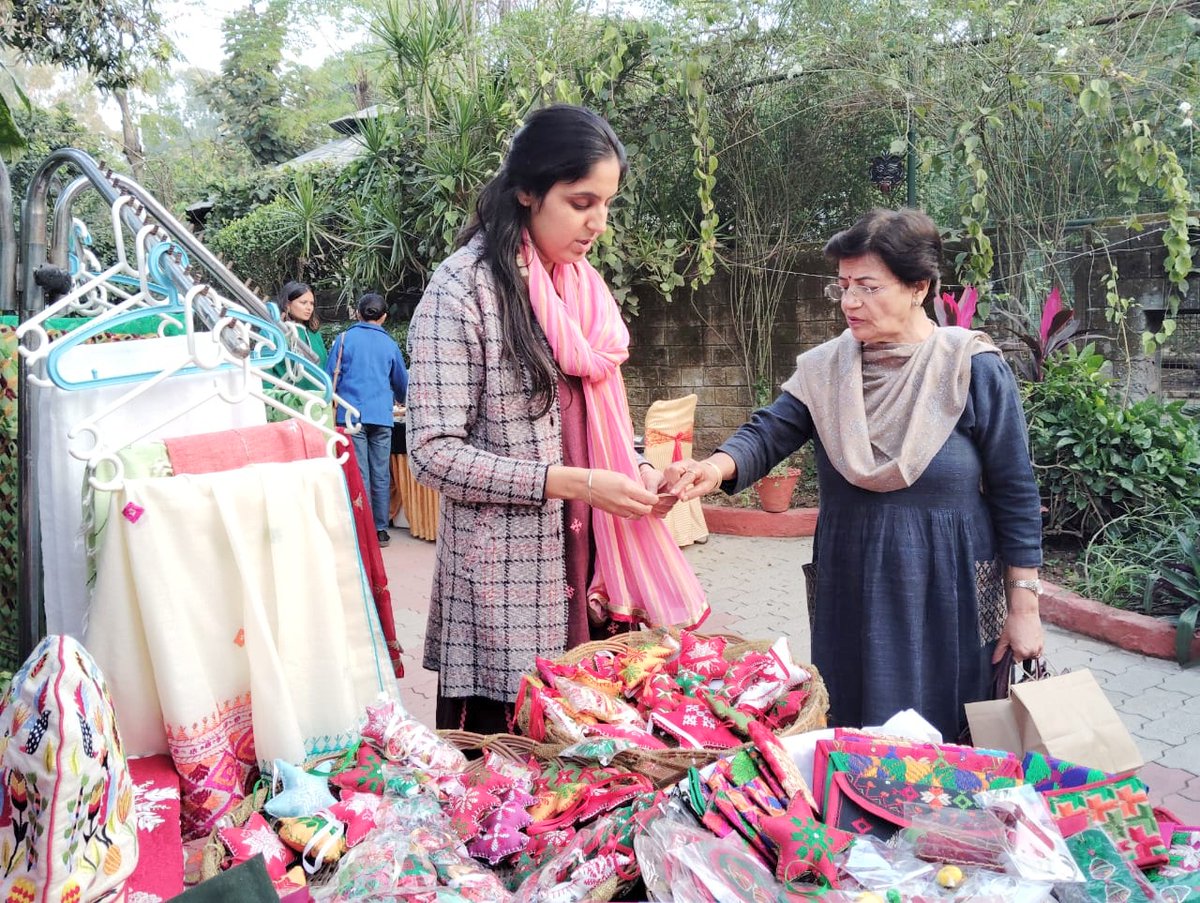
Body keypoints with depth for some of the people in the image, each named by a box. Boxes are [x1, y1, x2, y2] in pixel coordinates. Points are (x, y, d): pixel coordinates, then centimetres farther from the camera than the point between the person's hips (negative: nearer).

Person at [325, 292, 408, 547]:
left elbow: (330, 377, 4)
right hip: (382, 416, 2)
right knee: (381, 475, 5)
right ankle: (380, 530, 9)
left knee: (359, 474, -1)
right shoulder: (390, 344, 11)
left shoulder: (345, 339, 4)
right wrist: (400, 401, 45)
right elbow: (402, 382, 24)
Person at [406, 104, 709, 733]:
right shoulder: (465, 288, -13)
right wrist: (575, 484, -20)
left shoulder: (581, 285, 10)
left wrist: (636, 472, 1)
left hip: (584, 565, 7)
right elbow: (434, 453, -16)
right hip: (505, 578, -6)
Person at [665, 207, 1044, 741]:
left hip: (948, 599, -3)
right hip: (848, 596, 4)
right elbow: (770, 433, -9)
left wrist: (1024, 605, -4)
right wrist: (717, 468, -31)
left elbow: (1014, 492, -5)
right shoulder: (824, 367, 3)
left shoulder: (974, 369, -7)